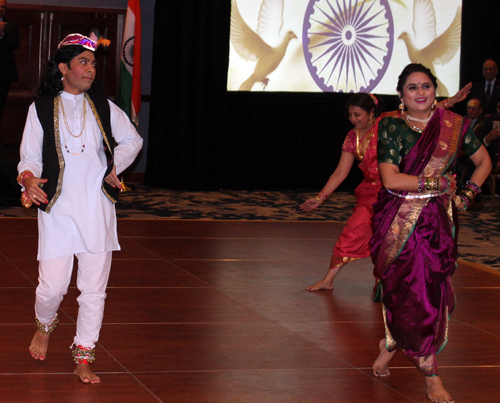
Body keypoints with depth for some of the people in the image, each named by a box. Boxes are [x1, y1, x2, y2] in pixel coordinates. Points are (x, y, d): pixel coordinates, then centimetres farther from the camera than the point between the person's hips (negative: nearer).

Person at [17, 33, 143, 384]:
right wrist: (29, 180, -19)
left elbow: (132, 140, 24)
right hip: (57, 210, -2)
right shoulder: (41, 109, 3)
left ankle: (83, 358, 13)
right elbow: (30, 156, 1)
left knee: (94, 288, 1)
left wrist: (115, 167, 10)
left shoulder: (103, 108, 10)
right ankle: (45, 325, 30)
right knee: (53, 285, -5)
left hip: (97, 210, 2)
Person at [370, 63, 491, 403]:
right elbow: (391, 180, -12)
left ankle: (390, 346, 25)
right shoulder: (392, 127, -2)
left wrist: (467, 195, 5)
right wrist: (439, 183, -10)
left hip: (438, 221, 2)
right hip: (399, 220, -2)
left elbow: (484, 161, 18)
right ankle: (431, 374, 8)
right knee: (411, 292, -5)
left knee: (431, 291, 1)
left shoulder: (454, 124, 5)